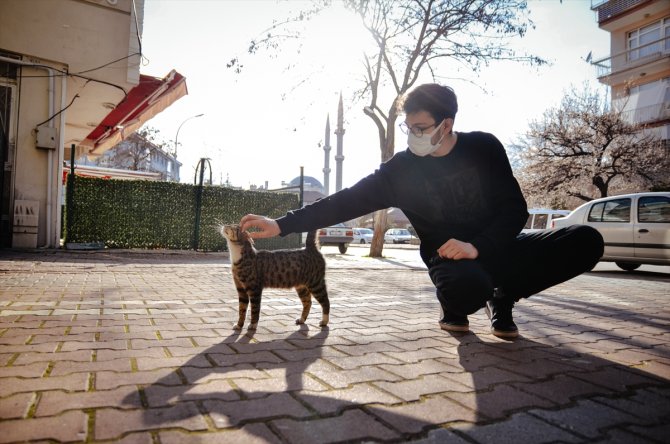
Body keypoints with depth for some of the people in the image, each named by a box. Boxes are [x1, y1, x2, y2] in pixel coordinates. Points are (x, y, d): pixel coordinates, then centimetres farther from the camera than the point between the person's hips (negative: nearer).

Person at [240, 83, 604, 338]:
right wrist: (282, 224, -19)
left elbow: (515, 209, -8)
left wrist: (478, 245, -26)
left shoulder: (484, 148, -6)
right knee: (466, 287, -39)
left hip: (498, 248, 3)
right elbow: (346, 201, -13)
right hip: (451, 258, -3)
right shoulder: (401, 169, -9)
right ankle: (455, 309, 3)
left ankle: (502, 298, 6)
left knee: (586, 240, -16)